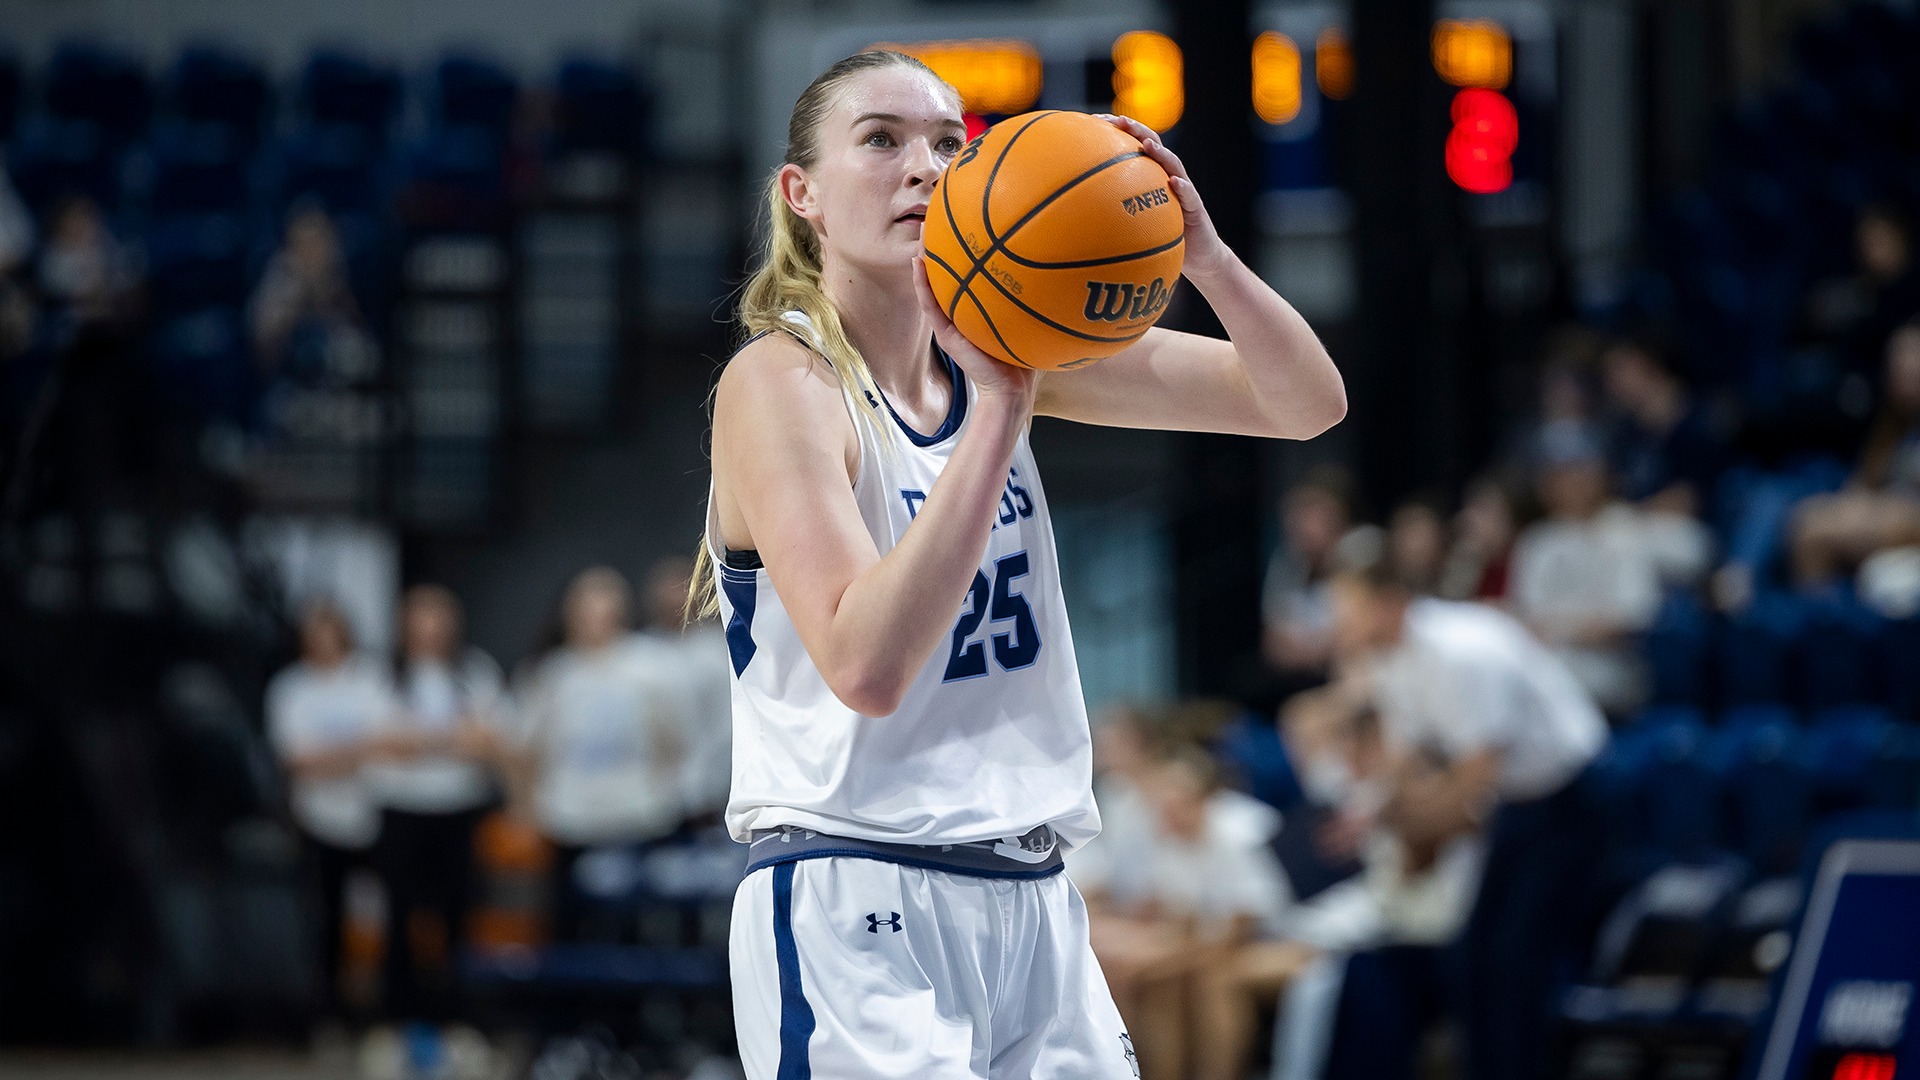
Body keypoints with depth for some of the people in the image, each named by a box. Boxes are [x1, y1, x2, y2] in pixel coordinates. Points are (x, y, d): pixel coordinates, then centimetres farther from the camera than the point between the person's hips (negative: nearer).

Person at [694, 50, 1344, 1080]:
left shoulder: (1016, 341, 7)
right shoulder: (780, 380, -10)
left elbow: (1306, 404, 4)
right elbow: (866, 666, -24)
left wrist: (1198, 252, -14)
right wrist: (999, 409, -25)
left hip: (1033, 908, 6)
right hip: (854, 918, -6)